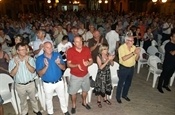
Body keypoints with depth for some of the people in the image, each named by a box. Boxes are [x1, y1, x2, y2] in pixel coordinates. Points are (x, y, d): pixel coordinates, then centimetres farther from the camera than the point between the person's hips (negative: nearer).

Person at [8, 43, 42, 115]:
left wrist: (26, 62, -29)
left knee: (33, 98, 20)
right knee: (23, 101, 21)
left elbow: (33, 71, -18)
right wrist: (17, 65, -28)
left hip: (30, 83, 0)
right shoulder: (12, 61, -11)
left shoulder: (30, 59, -12)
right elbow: (12, 74, -14)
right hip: (20, 85, 0)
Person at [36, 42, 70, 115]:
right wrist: (46, 66, -31)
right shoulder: (39, 59, -14)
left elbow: (63, 68, -6)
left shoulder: (57, 55, -9)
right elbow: (40, 74, -15)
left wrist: (59, 64, -27)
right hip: (47, 84, -1)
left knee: (62, 97, 19)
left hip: (59, 81, 1)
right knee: (48, 99, 20)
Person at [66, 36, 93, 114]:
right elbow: (68, 64, -14)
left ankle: (84, 102, 50)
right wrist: (76, 65, -33)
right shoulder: (70, 51, -18)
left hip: (85, 74, 3)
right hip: (75, 75, -3)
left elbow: (91, 60, -2)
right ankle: (73, 105, 39)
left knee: (85, 90, 23)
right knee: (73, 92, 12)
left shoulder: (87, 49, -10)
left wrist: (88, 63, -25)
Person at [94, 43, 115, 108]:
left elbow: (112, 64, -1)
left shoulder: (108, 55, -7)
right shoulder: (99, 57, -18)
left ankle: (105, 99, 41)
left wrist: (111, 59, -22)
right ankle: (99, 101, 30)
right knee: (100, 87, 8)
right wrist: (108, 60, -29)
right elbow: (101, 67, -24)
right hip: (101, 74, -4)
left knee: (107, 86, 17)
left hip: (107, 73, 4)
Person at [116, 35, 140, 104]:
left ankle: (124, 95, 40)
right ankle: (118, 97, 27)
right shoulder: (122, 47, -17)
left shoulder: (134, 47, 0)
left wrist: (138, 54, -19)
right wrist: (133, 53, -29)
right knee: (121, 83, 8)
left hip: (131, 68, 6)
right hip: (123, 68, -5)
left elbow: (136, 59, 2)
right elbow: (124, 58, -28)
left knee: (128, 83, 19)